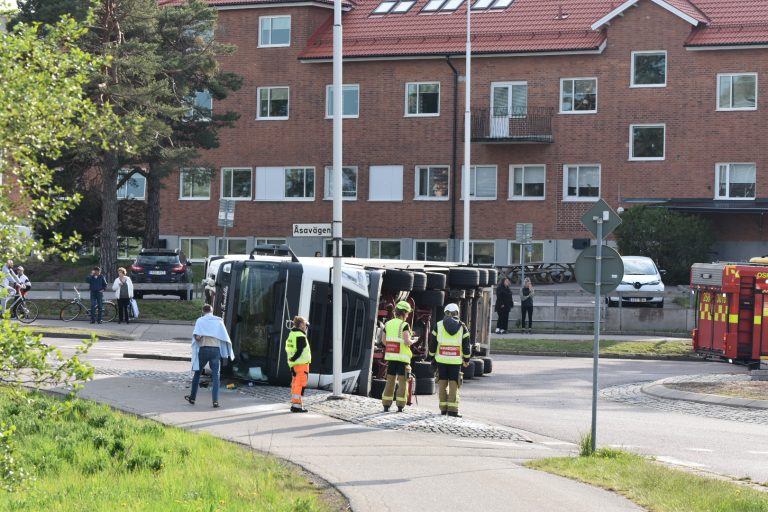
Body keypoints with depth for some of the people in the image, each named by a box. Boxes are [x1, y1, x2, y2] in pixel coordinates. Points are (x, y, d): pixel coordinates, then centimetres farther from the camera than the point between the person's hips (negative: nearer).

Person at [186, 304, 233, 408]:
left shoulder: (200, 320, 2)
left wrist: (198, 338, 11)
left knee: (197, 373, 15)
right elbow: (225, 338, 1)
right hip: (216, 349, 1)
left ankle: (192, 397, 23)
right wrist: (227, 354, 7)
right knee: (215, 375, 0)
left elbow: (197, 337, -12)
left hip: (203, 349, -1)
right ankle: (215, 400, -13)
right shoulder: (219, 321, 8)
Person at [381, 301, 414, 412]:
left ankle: (386, 406, 11)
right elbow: (407, 341, -17)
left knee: (390, 381, 11)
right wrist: (412, 341, 4)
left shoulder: (388, 324, 8)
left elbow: (384, 341, 12)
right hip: (402, 357, -5)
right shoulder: (404, 325, -10)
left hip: (390, 357, 5)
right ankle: (400, 407, -2)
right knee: (402, 382, 1)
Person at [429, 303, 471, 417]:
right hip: (456, 360, -1)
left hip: (441, 359, 1)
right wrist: (466, 359, 15)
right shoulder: (462, 327, 3)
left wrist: (432, 356, 17)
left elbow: (433, 343, 4)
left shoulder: (438, 326, 2)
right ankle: (452, 409, -5)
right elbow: (466, 345, 4)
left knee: (442, 383, 9)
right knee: (453, 383, 1)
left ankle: (443, 408, 11)